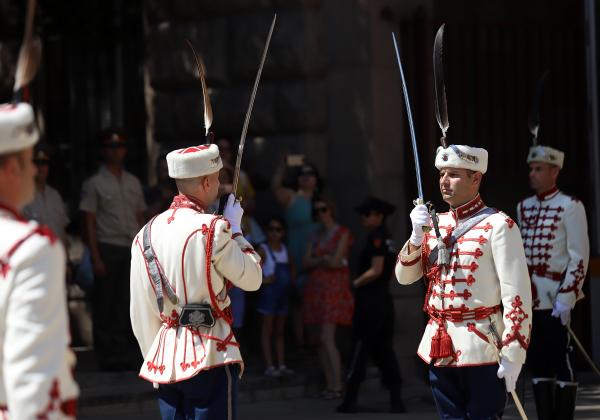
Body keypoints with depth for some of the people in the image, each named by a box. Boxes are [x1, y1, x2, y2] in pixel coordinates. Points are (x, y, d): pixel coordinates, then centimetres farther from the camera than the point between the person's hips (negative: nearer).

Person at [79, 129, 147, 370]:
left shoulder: (133, 183, 16)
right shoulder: (94, 184, -1)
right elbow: (89, 223, -5)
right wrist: (96, 257, -12)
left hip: (132, 250, 5)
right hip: (108, 249, -5)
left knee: (127, 305, 5)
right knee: (105, 306, -2)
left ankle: (125, 354, 11)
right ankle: (107, 356, 2)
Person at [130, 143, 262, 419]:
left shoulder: (147, 234, 7)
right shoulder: (212, 230, -13)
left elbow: (140, 313, 9)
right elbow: (252, 278, -1)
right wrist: (235, 229, 10)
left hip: (165, 357, 6)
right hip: (210, 356, -6)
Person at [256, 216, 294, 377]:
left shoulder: (285, 250, 10)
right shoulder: (263, 250, -8)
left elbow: (290, 269, 25)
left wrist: (291, 280, 7)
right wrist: (263, 280, -19)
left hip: (283, 293, 6)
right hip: (269, 292, -6)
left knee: (280, 330, 11)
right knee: (267, 330, -3)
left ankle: (281, 365, 15)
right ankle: (270, 366, -3)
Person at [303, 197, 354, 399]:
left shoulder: (342, 234, -3)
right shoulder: (316, 236, 18)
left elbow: (335, 262, -13)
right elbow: (306, 263, 7)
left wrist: (317, 261, 1)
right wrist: (324, 259, -9)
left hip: (333, 289, -7)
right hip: (316, 289, 7)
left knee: (327, 339, -17)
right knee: (320, 340, 4)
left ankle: (337, 386, -17)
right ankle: (329, 385, 7)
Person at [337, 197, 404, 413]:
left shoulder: (376, 237, -13)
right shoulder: (388, 239, 15)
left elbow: (376, 270, -19)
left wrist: (355, 284, -9)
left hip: (370, 301, -9)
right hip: (384, 300, 9)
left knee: (360, 349, -5)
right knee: (384, 350, 9)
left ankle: (350, 400, -3)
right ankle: (396, 399, 4)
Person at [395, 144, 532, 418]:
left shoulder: (498, 226, -8)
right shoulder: (435, 224, 13)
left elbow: (517, 295, -12)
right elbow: (404, 277, 11)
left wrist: (513, 355, -16)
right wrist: (417, 235, -6)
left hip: (481, 347, -6)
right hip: (439, 347, 6)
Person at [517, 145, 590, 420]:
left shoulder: (570, 207, -6)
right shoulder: (524, 208, 13)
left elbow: (579, 257, -10)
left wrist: (565, 299, -16)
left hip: (556, 297, -6)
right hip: (529, 299, 6)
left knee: (561, 363, -3)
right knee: (537, 363, 8)